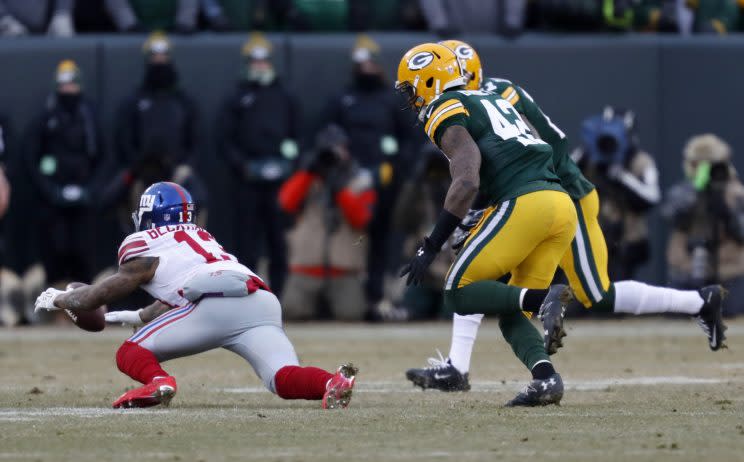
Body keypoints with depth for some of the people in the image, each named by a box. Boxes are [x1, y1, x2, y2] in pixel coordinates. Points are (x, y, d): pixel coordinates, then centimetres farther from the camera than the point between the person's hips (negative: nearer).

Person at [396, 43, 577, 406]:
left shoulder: (447, 112, 2)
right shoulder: (490, 101, 30)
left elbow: (467, 183, -12)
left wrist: (430, 249, -11)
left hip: (523, 203, -8)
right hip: (562, 204, 8)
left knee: (459, 293, 0)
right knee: (511, 316, 12)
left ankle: (542, 299, -22)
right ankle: (546, 378, -14)